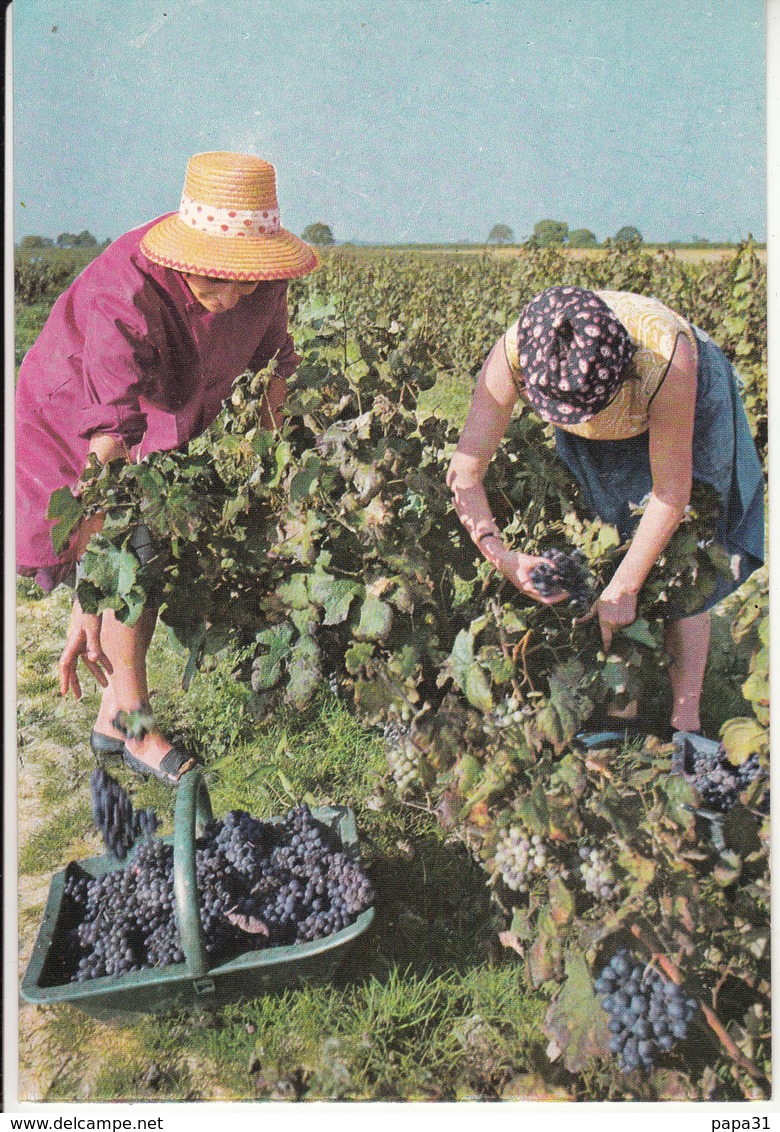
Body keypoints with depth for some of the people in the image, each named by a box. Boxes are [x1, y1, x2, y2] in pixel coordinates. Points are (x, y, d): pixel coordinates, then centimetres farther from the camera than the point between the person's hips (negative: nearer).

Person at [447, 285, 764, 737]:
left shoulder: (667, 353, -44)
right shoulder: (513, 355, -37)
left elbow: (672, 492, -33)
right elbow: (464, 472, -30)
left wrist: (624, 587, -27)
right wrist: (499, 553, -43)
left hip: (687, 407, -2)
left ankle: (686, 722, 3)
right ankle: (624, 714, 5)